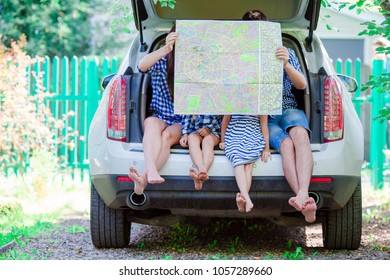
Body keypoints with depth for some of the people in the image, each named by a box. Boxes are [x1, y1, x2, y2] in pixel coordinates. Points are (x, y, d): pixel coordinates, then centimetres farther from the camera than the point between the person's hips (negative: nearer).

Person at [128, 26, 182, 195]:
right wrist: (166, 49, -34)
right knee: (152, 123, -35)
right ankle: (151, 170, -58)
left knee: (167, 136, -33)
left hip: (182, 123, 0)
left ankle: (143, 179, -51)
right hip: (159, 117, 0)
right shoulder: (162, 62, 5)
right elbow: (142, 65, -18)